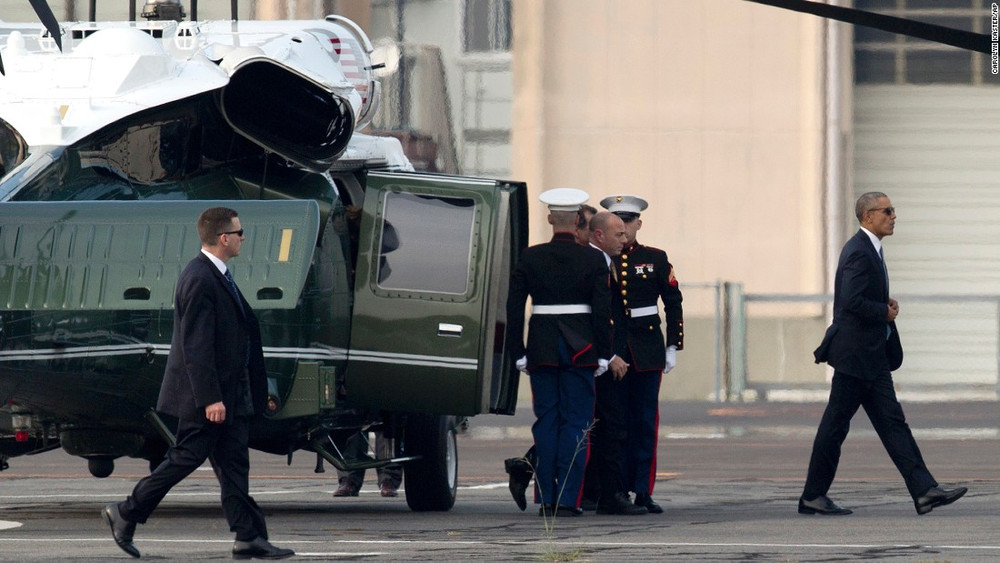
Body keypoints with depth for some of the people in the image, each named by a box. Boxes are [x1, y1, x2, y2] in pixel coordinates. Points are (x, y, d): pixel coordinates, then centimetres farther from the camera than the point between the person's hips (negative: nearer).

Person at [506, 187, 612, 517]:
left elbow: (514, 307, 0)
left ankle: (547, 499, 6)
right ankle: (568, 499, -4)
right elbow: (603, 310, -6)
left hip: (542, 349, 2)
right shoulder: (593, 259, -3)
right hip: (581, 350, -2)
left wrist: (518, 353, 5)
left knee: (546, 423, 8)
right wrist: (603, 354, -1)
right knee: (576, 424, 2)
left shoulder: (530, 258, 1)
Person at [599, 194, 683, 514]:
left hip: (646, 348, 0)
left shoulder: (655, 259, 5)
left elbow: (674, 304, 8)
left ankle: (643, 492, 1)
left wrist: (673, 347, 2)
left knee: (646, 420, -1)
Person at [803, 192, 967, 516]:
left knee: (892, 423, 3)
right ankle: (813, 496, 5)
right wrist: (886, 313, -11)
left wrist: (886, 306, 7)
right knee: (836, 423, -2)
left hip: (873, 355, 10)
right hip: (855, 353, -10)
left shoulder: (870, 250, 17)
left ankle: (924, 490, -2)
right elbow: (852, 301, -25)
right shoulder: (859, 252, -16)